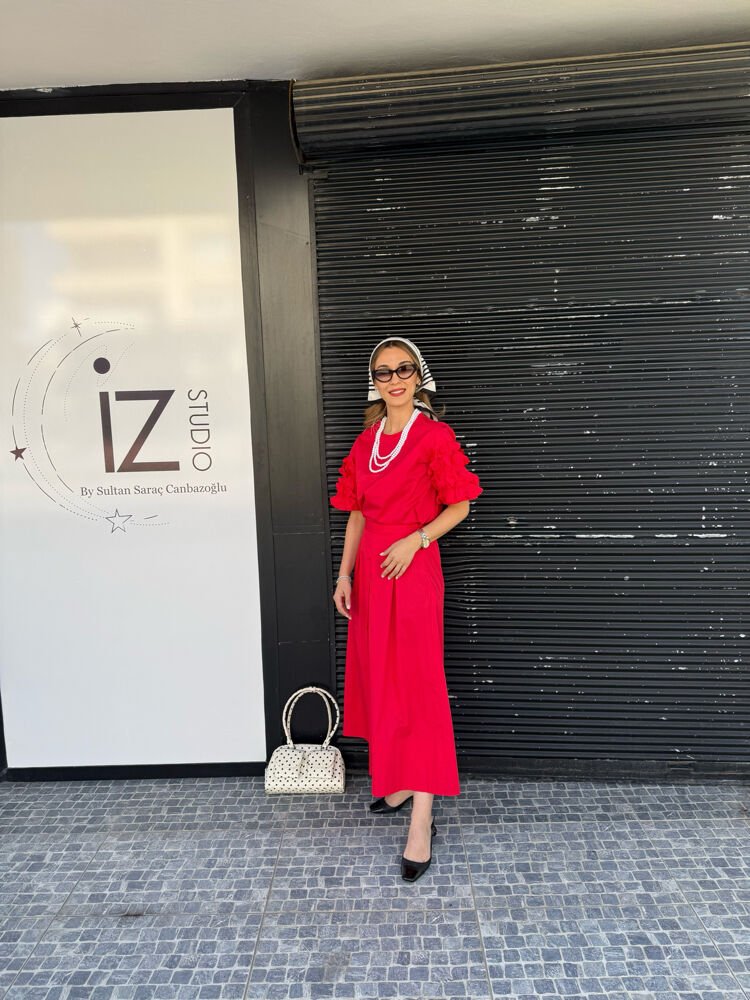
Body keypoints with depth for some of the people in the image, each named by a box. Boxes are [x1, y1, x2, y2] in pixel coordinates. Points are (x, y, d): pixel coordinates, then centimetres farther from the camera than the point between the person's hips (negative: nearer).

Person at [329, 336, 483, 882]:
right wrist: (345, 574, 6)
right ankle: (400, 781, 33)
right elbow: (358, 513, 11)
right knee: (378, 677, 14)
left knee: (416, 685, -5)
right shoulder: (366, 440, 11)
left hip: (414, 568, -6)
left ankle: (422, 821, 4)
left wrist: (415, 539, -18)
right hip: (370, 569, 7)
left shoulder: (435, 436, -6)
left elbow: (459, 506, -5)